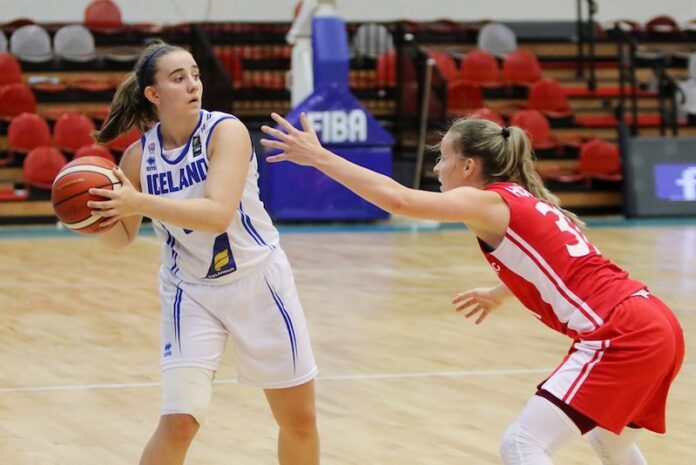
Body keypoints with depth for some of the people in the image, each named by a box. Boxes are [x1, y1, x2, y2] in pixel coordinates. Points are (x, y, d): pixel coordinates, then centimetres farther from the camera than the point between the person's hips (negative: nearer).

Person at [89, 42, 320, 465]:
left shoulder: (226, 131, -18)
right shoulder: (139, 155, -9)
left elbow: (218, 214, -31)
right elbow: (122, 238, 0)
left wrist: (141, 202, -39)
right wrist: (101, 216, -23)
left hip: (258, 282, -1)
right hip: (191, 292, 1)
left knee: (300, 418, 10)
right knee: (179, 422, -13)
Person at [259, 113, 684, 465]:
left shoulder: (490, 201, -7)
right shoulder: (523, 200, 19)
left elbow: (398, 199, -21)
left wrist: (319, 156, -16)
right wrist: (501, 293, 46)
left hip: (622, 335, -10)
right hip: (655, 325, 10)